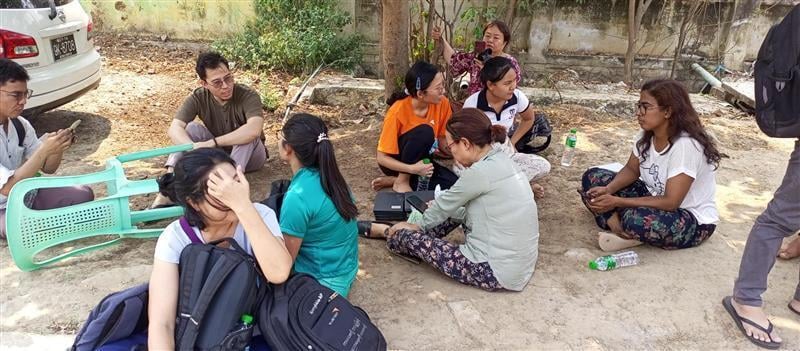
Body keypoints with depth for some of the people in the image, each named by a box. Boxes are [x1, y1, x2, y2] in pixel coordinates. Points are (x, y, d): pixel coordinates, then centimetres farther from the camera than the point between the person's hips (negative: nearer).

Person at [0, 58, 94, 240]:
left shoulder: (20, 125, -4)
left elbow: (48, 168, 4)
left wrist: (58, 147, -18)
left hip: (25, 195, 6)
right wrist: (44, 150, -34)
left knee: (83, 194, -11)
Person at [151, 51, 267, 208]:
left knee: (248, 134, -33)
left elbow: (254, 129, -44)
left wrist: (212, 143, -42)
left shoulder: (248, 96, -25)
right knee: (191, 128, -22)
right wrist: (195, 150, -48)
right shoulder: (198, 98, -15)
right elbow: (174, 129, -27)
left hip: (249, 155, -3)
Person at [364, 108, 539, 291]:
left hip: (497, 272, -8)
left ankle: (390, 233, 33)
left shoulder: (481, 171, -22)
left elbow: (445, 204, -6)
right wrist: (439, 209, 25)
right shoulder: (500, 160, 3)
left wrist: (419, 226, 12)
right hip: (519, 262, 9)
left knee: (411, 239, 0)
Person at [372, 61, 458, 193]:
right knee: (424, 132, -32)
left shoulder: (442, 103, -15)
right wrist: (412, 169, -36)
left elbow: (443, 141, -5)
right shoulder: (397, 112, -27)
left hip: (419, 159, 6)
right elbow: (382, 158, -22)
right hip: (397, 162, -6)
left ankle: (391, 181, -9)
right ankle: (401, 181, -15)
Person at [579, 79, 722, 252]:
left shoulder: (686, 145, -28)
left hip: (694, 221, -8)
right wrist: (607, 190, -14)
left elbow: (670, 202, -29)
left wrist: (617, 202, -29)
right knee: (593, 176, -3)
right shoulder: (646, 135, -6)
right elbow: (631, 170, 7)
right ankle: (620, 229, -19)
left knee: (635, 218, -40)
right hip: (655, 199, 8)